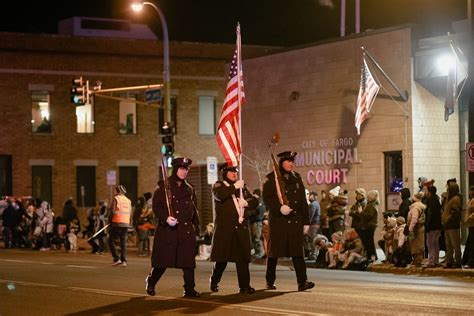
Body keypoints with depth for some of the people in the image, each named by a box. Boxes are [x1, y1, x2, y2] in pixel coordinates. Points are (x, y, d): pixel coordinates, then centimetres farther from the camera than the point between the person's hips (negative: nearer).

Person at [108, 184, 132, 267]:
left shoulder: (116, 199, -5)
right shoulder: (128, 200, 13)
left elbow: (112, 211, -12)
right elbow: (130, 213, 11)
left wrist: (110, 220, 1)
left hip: (117, 223, -6)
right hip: (126, 224, 6)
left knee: (111, 241, 3)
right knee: (123, 243, 7)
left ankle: (117, 259, -7)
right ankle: (123, 261, 1)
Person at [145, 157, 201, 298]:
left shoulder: (189, 188, 14)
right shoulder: (163, 186, -1)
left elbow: (194, 210, 19)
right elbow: (156, 206, -7)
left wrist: (196, 228, 13)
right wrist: (166, 218, -23)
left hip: (187, 230, 4)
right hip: (167, 229, -4)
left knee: (188, 260, -2)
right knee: (163, 260, 1)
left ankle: (189, 289, 3)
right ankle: (150, 282, 23)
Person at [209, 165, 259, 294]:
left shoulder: (242, 187, 19)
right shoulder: (218, 185, 5)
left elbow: (255, 201, 15)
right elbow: (220, 195, -18)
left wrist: (247, 202, -6)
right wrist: (235, 186, -14)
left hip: (241, 227, 4)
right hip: (225, 228, -4)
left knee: (243, 258, -3)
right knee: (222, 258, 1)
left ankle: (244, 286, -2)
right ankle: (214, 282, 20)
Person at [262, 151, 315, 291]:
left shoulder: (296, 178, 14)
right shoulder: (271, 178, -1)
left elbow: (303, 201, 15)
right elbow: (266, 198, -8)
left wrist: (306, 221, 11)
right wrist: (279, 208, -24)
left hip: (296, 220, 4)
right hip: (278, 220, -4)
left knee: (298, 251, -4)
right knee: (274, 252, 3)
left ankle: (302, 282, -8)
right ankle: (270, 282, 15)